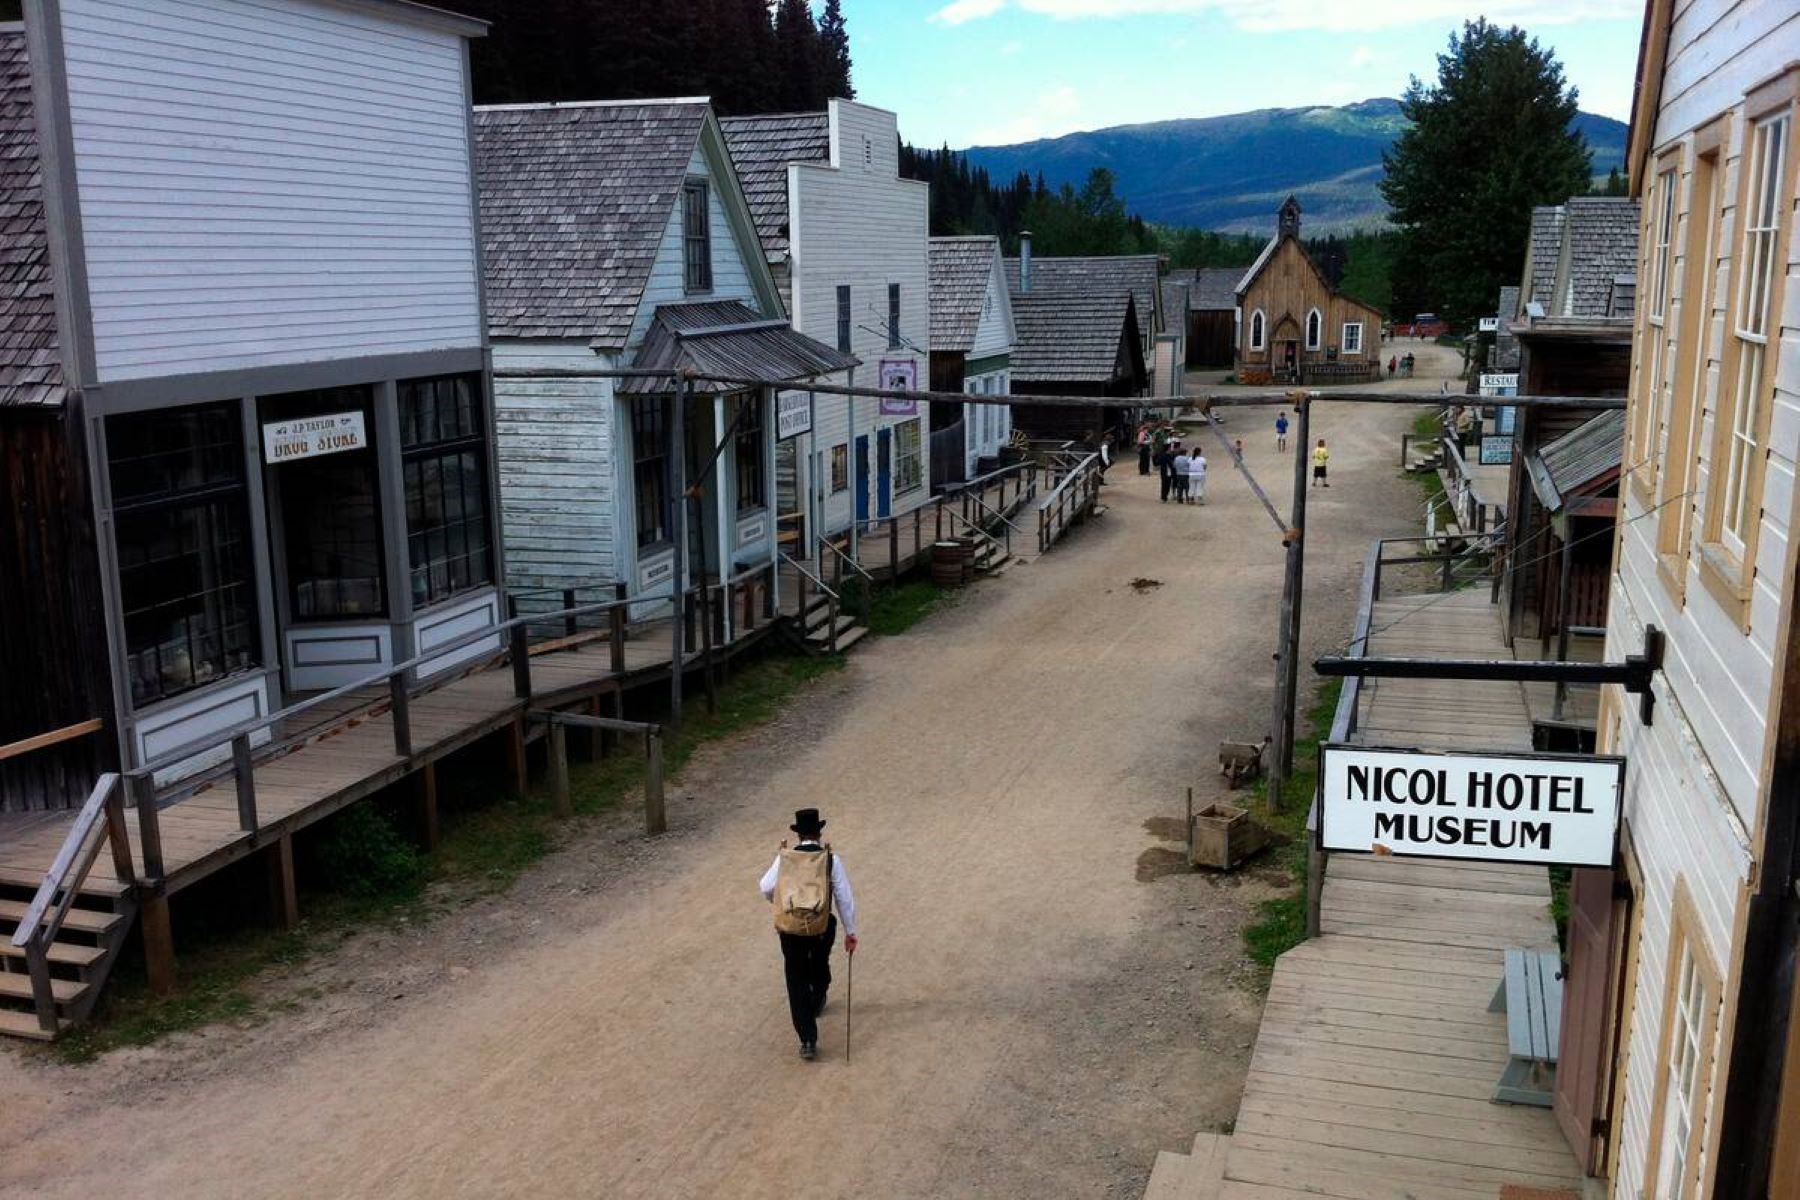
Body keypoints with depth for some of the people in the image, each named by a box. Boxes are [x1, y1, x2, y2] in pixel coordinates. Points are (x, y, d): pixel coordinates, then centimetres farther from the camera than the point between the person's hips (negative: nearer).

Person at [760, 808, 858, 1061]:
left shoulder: (784, 858, -2)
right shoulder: (831, 860, -5)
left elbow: (766, 889, 6)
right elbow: (845, 898, -4)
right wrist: (850, 932, 5)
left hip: (790, 928, 0)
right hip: (821, 927, 0)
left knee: (797, 981, 10)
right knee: (820, 964, 32)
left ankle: (808, 1041, 4)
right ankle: (817, 1002, 57)